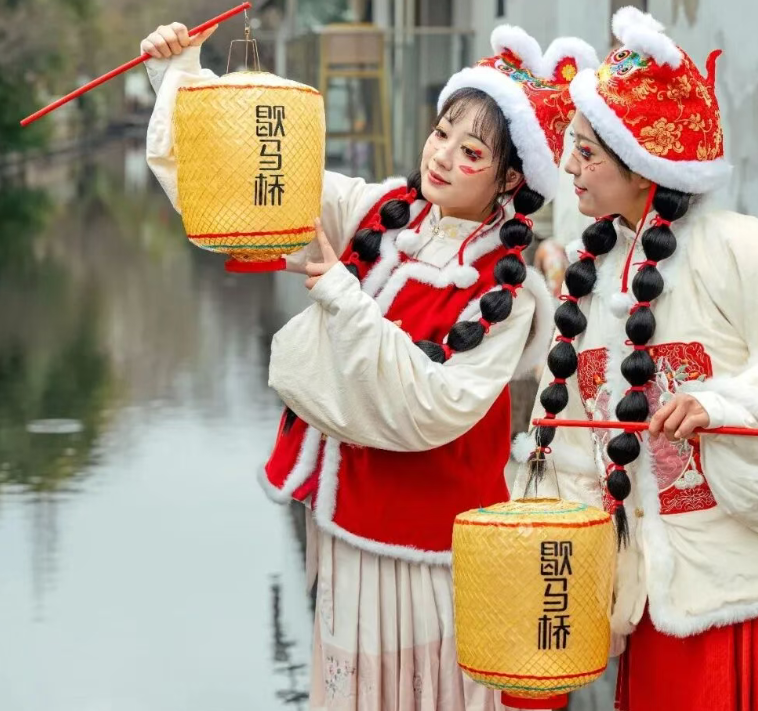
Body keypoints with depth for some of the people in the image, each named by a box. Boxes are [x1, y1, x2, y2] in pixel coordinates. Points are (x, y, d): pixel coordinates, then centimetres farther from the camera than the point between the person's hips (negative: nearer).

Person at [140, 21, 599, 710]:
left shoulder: (506, 289, -15)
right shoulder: (378, 211, -1)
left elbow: (437, 408, -23)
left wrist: (345, 299, -26)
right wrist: (181, 73, -12)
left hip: (425, 530, -5)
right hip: (344, 503, 5)